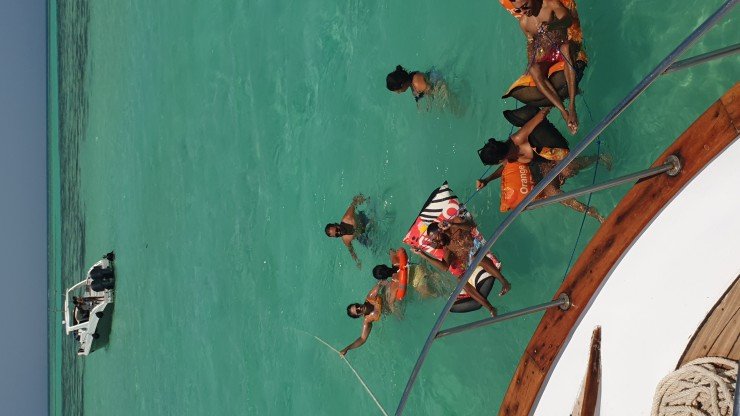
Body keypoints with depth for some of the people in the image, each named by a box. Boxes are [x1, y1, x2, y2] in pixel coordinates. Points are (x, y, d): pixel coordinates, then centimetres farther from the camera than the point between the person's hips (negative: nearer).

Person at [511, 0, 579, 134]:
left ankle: (572, 107, -45)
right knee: (534, 71, -31)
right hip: (545, 55, 3)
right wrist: (531, 62, 1)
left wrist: (552, 25, -49)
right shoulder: (524, 22, 2)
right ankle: (563, 110, -37)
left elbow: (568, 19, -29)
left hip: (562, 46, -3)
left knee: (566, 48, -39)